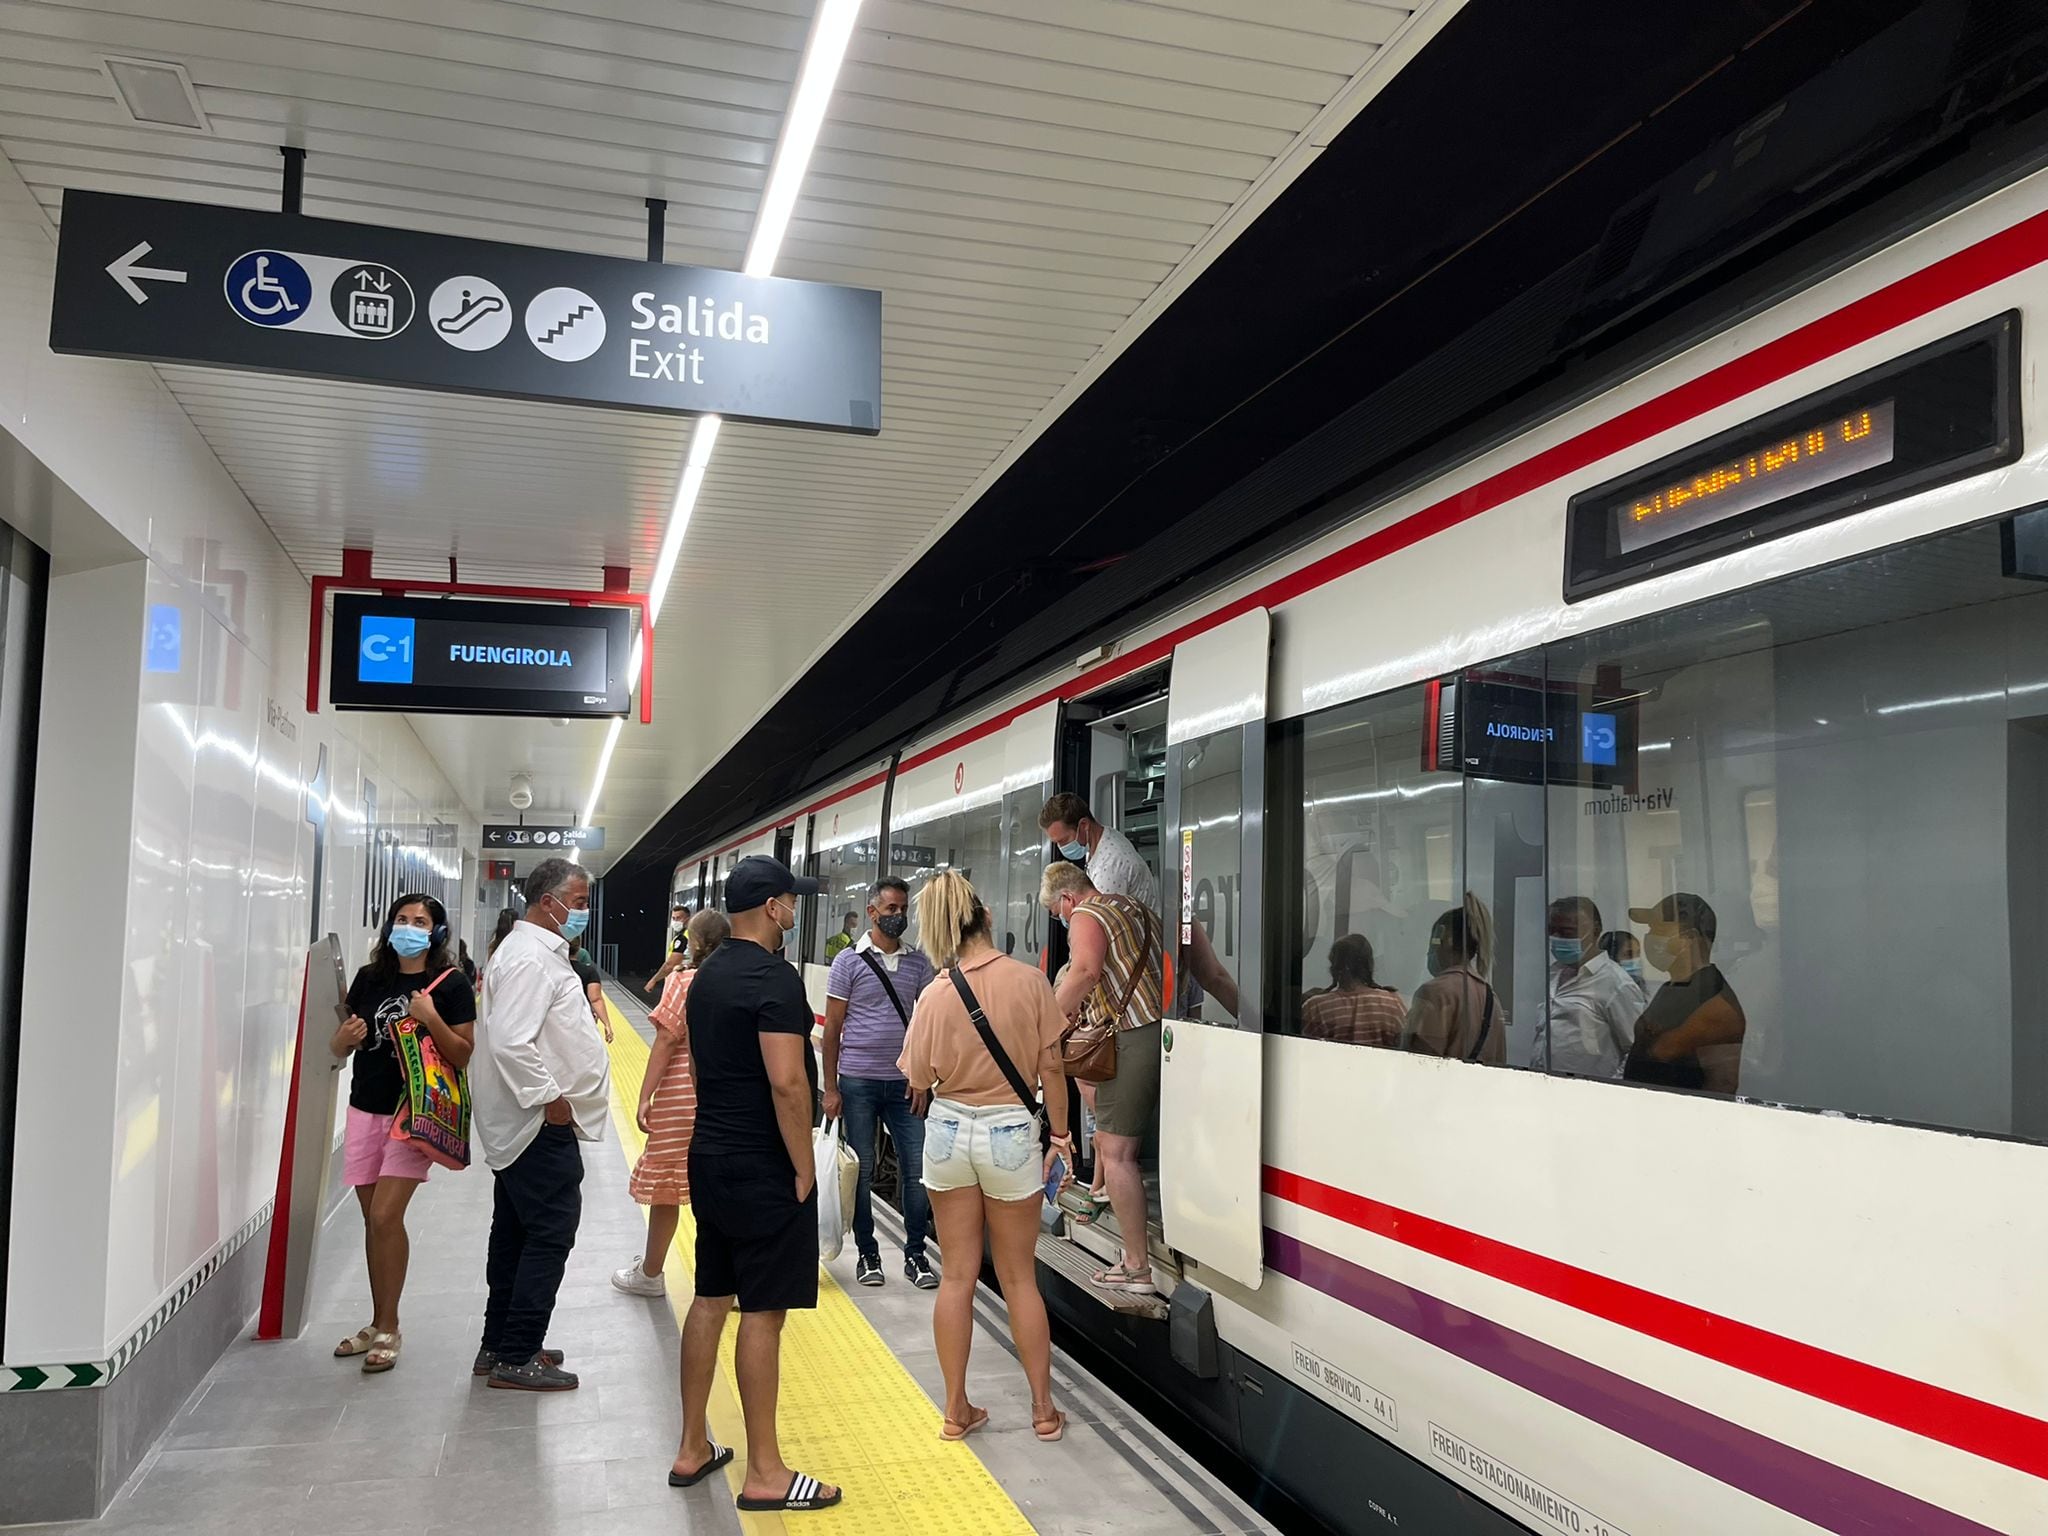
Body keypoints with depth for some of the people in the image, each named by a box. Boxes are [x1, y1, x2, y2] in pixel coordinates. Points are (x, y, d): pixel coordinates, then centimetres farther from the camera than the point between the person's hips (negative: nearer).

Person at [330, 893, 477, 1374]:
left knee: (385, 1216, -11)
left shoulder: (451, 984, -7)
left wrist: (432, 1019, -23)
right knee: (373, 1219, 11)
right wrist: (346, 1037, -10)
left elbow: (463, 1056, -9)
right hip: (365, 1110, 5)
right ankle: (378, 1323, 25)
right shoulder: (369, 978, 6)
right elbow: (338, 1048, 13)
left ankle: (388, 1329, 4)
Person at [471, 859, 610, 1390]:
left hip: (521, 1123, 11)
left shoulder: (537, 950, 15)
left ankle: (499, 1345, 26)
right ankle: (517, 1358, 3)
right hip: (542, 1123, -11)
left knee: (516, 1235, 16)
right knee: (550, 1234, -4)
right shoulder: (529, 958, -19)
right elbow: (511, 1042, -28)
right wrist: (551, 1099, -21)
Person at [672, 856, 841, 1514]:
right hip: (763, 1169, -9)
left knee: (710, 1299, 15)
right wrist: (804, 1168, -15)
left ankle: (692, 1448, 24)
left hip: (711, 1157, 9)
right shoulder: (775, 977, -18)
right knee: (763, 1312, -3)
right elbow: (787, 1083, -24)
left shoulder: (707, 975, 11)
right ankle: (765, 1473, 5)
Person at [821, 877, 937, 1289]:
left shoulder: (919, 964, 7)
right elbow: (832, 1028, -2)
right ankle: (867, 1254, 21)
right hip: (858, 1082, -3)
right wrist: (831, 1088, -6)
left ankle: (915, 1255, 15)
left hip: (904, 1084, 3)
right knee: (861, 1171, 7)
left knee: (919, 1170, 2)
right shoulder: (850, 961, -2)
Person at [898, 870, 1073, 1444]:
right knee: (1019, 1278, 12)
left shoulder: (936, 994, -9)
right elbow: (1050, 1070, -6)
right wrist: (1059, 1134, 5)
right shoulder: (1029, 980, -10)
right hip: (1010, 1133, -1)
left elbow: (919, 1080, -4)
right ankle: (1044, 1410, 19)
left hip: (949, 1130, 1)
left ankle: (957, 1411, 19)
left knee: (957, 1276, 11)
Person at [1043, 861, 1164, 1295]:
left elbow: (1086, 971, -22)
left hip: (1133, 1039, -9)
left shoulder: (1086, 916, -4)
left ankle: (1137, 1266, -3)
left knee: (1115, 1152, -4)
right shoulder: (1137, 910, 23)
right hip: (1162, 1028, 9)